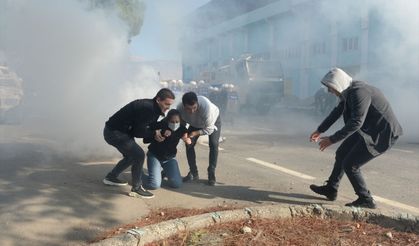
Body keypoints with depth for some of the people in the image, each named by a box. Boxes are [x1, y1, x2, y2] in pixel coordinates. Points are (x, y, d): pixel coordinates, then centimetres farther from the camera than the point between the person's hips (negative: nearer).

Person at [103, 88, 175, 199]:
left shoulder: (152, 108, 3)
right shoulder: (147, 108, -27)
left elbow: (148, 127, 12)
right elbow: (138, 132, -24)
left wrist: (159, 133, -5)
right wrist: (154, 133, -12)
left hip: (114, 131, 10)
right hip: (114, 132, -10)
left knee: (132, 155, 22)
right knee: (139, 155, -14)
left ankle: (111, 177, 36)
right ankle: (136, 188, -3)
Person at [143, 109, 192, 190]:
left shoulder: (181, 128, -16)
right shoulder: (159, 125, -26)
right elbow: (145, 140, -29)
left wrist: (188, 141, -30)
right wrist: (161, 134, -42)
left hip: (170, 157, 3)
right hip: (154, 155, -3)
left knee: (176, 184, -9)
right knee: (154, 185, -18)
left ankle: (165, 173, 24)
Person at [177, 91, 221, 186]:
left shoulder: (206, 106, -45)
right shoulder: (180, 108, -35)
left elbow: (209, 129, -33)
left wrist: (195, 133, -42)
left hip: (213, 120, -3)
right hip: (196, 123, 3)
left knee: (213, 144, -16)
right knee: (189, 144, -7)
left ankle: (211, 174, -6)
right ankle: (193, 173, 5)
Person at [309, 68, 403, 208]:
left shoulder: (359, 92, -27)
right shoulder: (347, 92, 3)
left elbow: (356, 122, -34)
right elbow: (336, 112, 17)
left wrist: (332, 139, -30)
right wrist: (319, 131, 18)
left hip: (381, 133, -10)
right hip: (366, 130, 10)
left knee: (350, 165, -8)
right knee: (341, 154, 17)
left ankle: (366, 200, 8)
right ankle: (330, 190, 31)